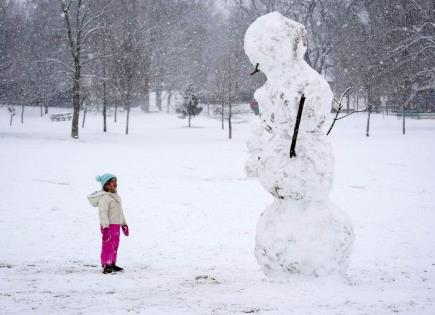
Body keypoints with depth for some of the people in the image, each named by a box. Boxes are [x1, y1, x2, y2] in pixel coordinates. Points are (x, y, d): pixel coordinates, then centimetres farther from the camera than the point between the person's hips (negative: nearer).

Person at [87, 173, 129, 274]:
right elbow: (103, 212, -23)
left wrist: (124, 224, 27)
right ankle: (106, 266, -6)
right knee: (108, 245, -8)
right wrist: (105, 226, -29)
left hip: (116, 225, 10)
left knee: (115, 246, 16)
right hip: (109, 225, -10)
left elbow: (120, 211, 24)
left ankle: (112, 264, 26)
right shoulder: (104, 197, -17)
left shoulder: (116, 196, 14)